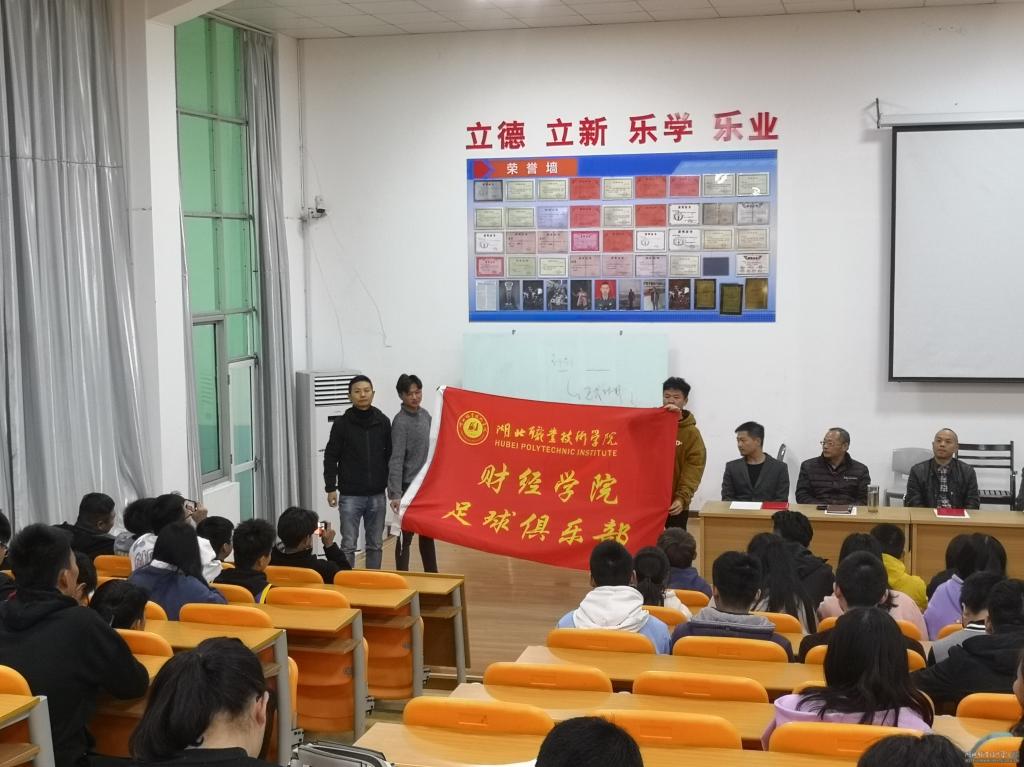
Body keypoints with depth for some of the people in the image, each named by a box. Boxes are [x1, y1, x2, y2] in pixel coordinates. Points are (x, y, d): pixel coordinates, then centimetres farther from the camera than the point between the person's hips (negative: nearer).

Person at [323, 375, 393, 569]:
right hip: (350, 495, -2)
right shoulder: (342, 424, -3)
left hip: (377, 494, 2)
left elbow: (391, 456, 8)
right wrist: (330, 488, -5)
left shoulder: (383, 422, 3)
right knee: (348, 545, 1)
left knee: (375, 545, 10)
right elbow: (330, 458, -1)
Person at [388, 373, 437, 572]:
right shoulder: (400, 422, -15)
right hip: (409, 487, -7)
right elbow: (396, 460, -20)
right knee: (406, 535, 0)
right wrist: (396, 494, -25)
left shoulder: (424, 414, 6)